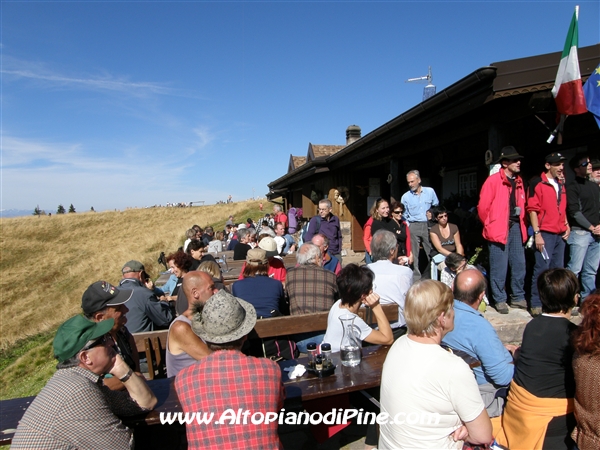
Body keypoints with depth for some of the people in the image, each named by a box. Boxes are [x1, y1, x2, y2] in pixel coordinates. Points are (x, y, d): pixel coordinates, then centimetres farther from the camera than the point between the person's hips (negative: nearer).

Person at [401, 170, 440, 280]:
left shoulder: (430, 191, 4)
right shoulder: (405, 197, 4)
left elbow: (437, 208, 14)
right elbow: (404, 215, 10)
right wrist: (408, 226, 0)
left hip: (428, 226, 0)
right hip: (413, 227, 0)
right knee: (413, 255, 0)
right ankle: (416, 279, 8)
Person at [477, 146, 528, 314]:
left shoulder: (518, 181, 13)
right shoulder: (493, 180, -8)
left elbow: (521, 205, 20)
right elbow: (482, 207, -8)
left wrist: (521, 224, 11)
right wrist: (490, 226, -1)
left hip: (516, 228, 7)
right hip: (500, 229, -7)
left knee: (519, 265, 10)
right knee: (499, 267, -1)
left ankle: (518, 298, 24)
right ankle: (500, 300, 11)